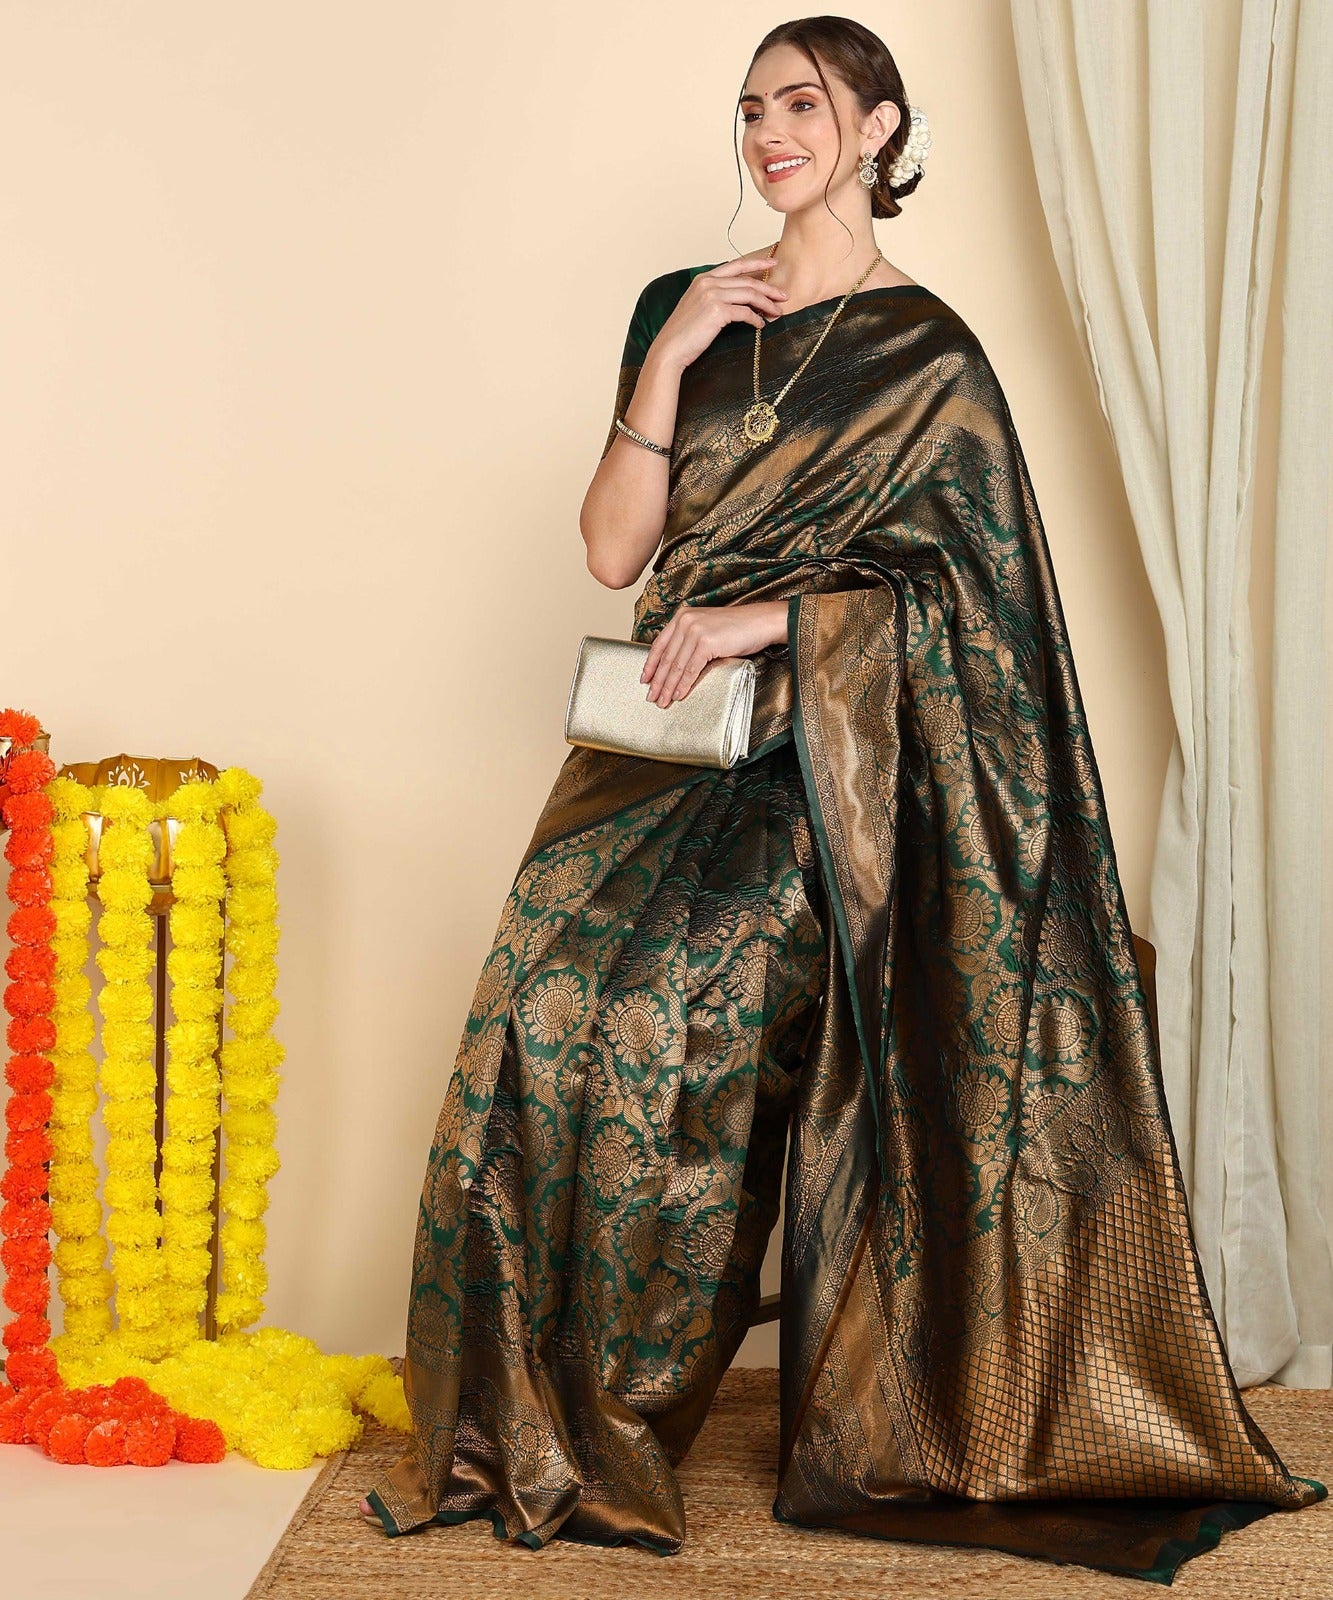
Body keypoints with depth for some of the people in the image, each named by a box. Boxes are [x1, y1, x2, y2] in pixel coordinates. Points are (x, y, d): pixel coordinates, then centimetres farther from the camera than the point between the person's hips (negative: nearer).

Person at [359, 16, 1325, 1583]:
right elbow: (614, 550, 5)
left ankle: (601, 1423, -2)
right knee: (541, 1024, -11)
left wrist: (772, 618, -12)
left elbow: (968, 592, -2)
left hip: (813, 766, -4)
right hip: (661, 747, 4)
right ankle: (514, 1427, 2)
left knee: (643, 1024, -19)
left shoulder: (926, 353, 3)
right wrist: (670, 358, -5)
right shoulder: (685, 310, 14)